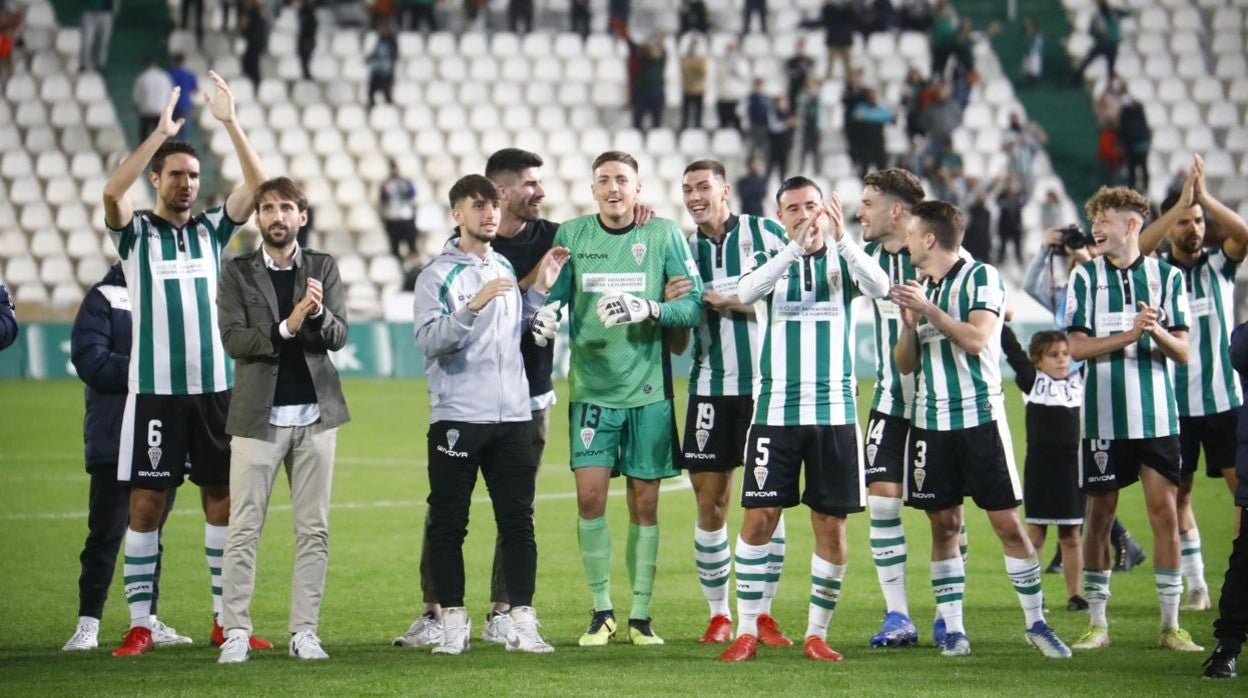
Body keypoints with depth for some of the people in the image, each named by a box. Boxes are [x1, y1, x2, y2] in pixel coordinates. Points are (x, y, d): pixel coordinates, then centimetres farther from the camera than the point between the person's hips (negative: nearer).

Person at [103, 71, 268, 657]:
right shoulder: (136, 231, 2)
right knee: (145, 502, -3)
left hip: (216, 388, 3)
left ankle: (226, 619, 12)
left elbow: (257, 185, -2)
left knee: (224, 499, 5)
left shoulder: (213, 228, 10)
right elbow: (112, 190, -18)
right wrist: (162, 131, -21)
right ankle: (140, 624, 1)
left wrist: (230, 123, -12)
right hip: (156, 390, -3)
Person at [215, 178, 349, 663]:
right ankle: (235, 632, -2)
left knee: (313, 530, 3)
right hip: (259, 417, -2)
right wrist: (286, 327, -21)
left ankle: (304, 631, 8)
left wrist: (319, 313, -23)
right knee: (243, 529, -5)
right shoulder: (237, 272, 3)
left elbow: (339, 337, -1)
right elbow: (233, 340, -7)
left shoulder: (323, 268, 8)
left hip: (315, 414, 2)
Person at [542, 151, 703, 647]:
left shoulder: (664, 235, 0)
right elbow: (553, 298, 8)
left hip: (649, 389, -1)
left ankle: (641, 615, 12)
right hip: (591, 387, 1)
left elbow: (694, 304, -3)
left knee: (644, 502, 3)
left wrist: (649, 310, -20)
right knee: (589, 494, -9)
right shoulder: (572, 234, 5)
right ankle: (601, 611, 5)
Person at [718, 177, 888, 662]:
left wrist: (841, 239, -29)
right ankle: (747, 631, 4)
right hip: (775, 410, 0)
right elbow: (747, 292, -17)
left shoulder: (842, 259, 6)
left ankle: (817, 633, 12)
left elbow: (879, 287, -16)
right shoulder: (770, 257, 6)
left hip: (834, 411, 0)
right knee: (759, 518, -4)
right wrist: (796, 246, -27)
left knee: (831, 525, 1)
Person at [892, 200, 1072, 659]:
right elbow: (904, 364, 14)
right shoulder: (919, 288, 14)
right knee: (943, 526, 4)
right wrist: (909, 323, -4)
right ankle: (952, 630, 7)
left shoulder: (980, 277, -5)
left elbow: (977, 338, -18)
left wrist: (928, 308, -18)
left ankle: (1036, 623, 4)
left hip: (979, 418, -5)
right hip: (930, 422, 5)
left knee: (1007, 523, -4)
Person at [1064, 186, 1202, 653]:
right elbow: (1078, 347, -4)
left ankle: (1171, 625, 4)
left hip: (1157, 414, 0)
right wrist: (1129, 336, -17)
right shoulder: (1085, 277, 3)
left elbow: (1182, 353, 2)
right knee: (1100, 513, 3)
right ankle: (1098, 623, 11)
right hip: (1104, 416, 0)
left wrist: (1158, 333, -18)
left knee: (1165, 510, -2)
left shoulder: (1167, 276, 4)